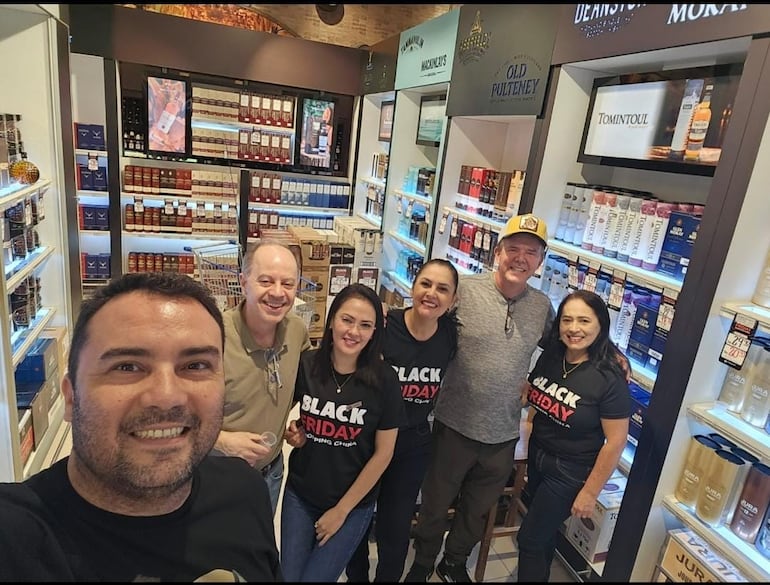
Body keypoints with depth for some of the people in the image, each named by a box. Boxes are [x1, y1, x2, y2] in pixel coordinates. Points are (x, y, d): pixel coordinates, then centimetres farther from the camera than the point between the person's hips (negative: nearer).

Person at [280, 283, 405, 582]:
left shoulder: (384, 379, -18)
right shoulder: (305, 364, -13)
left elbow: (383, 452, -11)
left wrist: (341, 510, -7)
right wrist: (292, 432, -13)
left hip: (353, 503, -2)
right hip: (299, 495, 2)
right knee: (288, 575, 11)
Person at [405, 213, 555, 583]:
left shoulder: (542, 306, -1)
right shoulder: (463, 290, -16)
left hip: (504, 434, 4)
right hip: (455, 426, -4)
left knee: (477, 510, 25)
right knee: (436, 504, 19)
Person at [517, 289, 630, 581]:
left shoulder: (609, 378, -24)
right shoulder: (549, 356, -7)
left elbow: (615, 441, -19)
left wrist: (589, 493, -15)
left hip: (570, 472, -6)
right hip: (537, 457, 6)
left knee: (530, 538, 7)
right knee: (543, 531, 24)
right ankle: (539, 573, 48)